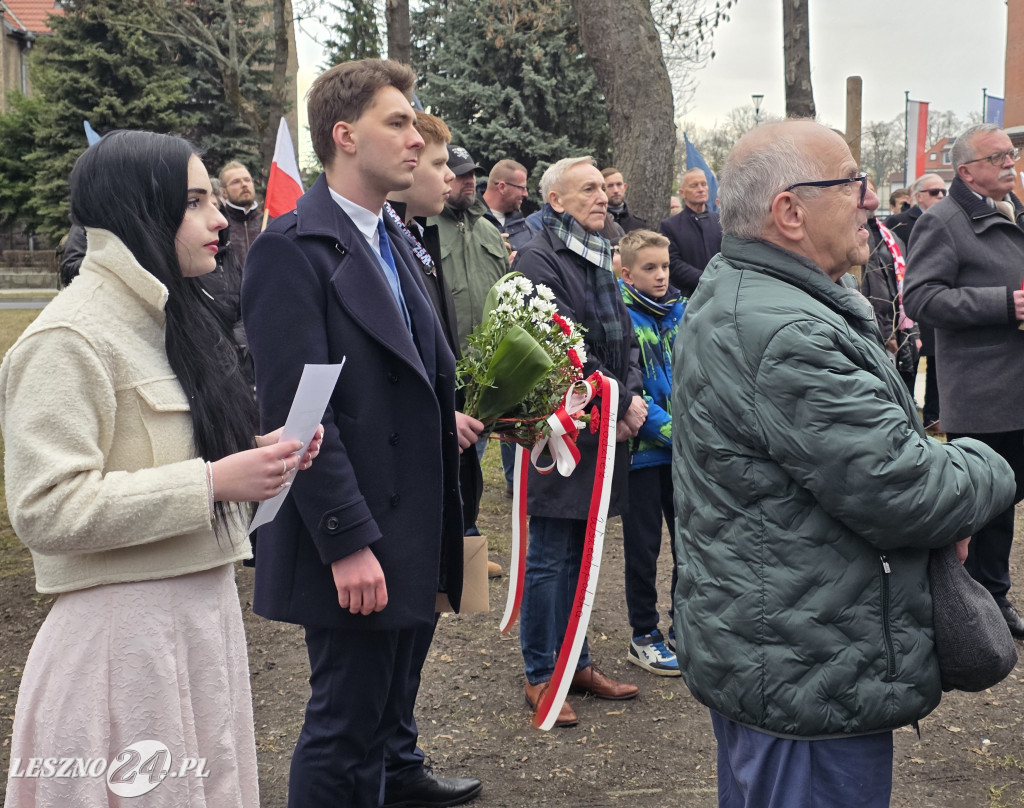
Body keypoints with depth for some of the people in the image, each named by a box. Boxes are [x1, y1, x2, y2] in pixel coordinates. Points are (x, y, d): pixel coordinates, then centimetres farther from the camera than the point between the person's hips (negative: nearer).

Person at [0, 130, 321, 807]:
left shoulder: (167, 318, 13)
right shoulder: (68, 338, -15)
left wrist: (257, 455, 2)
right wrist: (213, 481, -23)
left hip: (206, 610, 9)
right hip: (126, 628, -8)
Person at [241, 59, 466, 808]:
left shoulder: (394, 243, 14)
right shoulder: (292, 248, -14)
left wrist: (446, 417, 4)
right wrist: (349, 543, -21)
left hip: (409, 537, 9)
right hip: (351, 547, -8)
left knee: (379, 716, 19)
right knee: (344, 726, 3)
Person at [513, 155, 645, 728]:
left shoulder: (599, 259, 16)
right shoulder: (540, 260, -11)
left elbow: (625, 339, 16)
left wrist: (632, 398, -1)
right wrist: (619, 403, -14)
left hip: (606, 428, 8)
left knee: (580, 552, 16)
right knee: (551, 557, 1)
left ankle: (576, 661, 27)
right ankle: (541, 675, 12)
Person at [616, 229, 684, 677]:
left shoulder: (682, 311, 5)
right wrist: (670, 430, -23)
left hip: (687, 449, 5)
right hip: (643, 449, -5)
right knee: (644, 547, 7)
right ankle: (644, 636, 20)